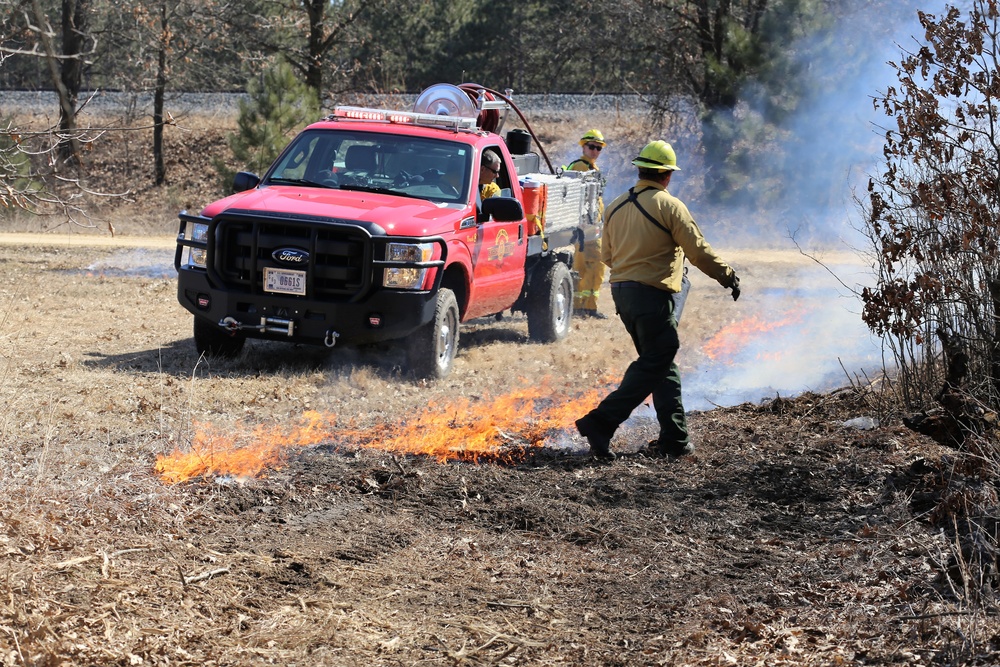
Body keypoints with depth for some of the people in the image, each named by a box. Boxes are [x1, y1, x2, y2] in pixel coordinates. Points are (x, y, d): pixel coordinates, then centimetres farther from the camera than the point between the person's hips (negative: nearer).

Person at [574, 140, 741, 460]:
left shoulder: (616, 206, 11)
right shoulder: (669, 206, -10)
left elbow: (607, 255, 20)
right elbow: (699, 251, -9)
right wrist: (728, 276, 5)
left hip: (621, 291, 8)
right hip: (653, 296, -8)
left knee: (663, 365, 14)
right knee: (653, 367, -4)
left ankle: (675, 439, 12)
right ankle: (601, 422, -14)